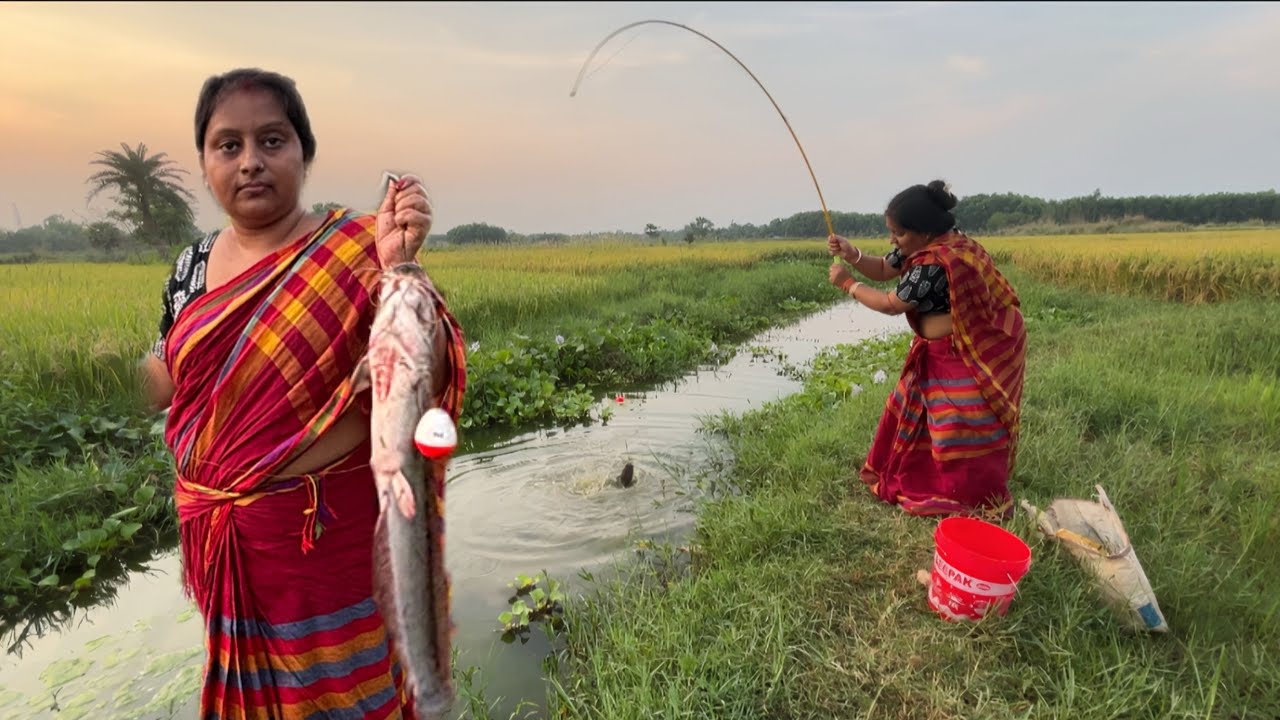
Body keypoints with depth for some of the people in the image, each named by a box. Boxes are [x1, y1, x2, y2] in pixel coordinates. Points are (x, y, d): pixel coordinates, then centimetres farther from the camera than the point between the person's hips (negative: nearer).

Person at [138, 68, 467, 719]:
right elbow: (170, 381, 14)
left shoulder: (354, 254, -16)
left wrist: (398, 267, -37)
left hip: (328, 531, -5)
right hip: (219, 532, 6)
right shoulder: (195, 264, 2)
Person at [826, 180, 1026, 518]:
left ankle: (980, 499, 12)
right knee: (916, 406, 18)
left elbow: (891, 304, -22)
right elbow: (883, 269, 10)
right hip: (946, 350, 11)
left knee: (964, 428, -5)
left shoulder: (936, 262, -31)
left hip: (975, 353, -11)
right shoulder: (929, 246, 0)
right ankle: (911, 476, 35)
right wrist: (852, 255, -10)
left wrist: (848, 284, -10)